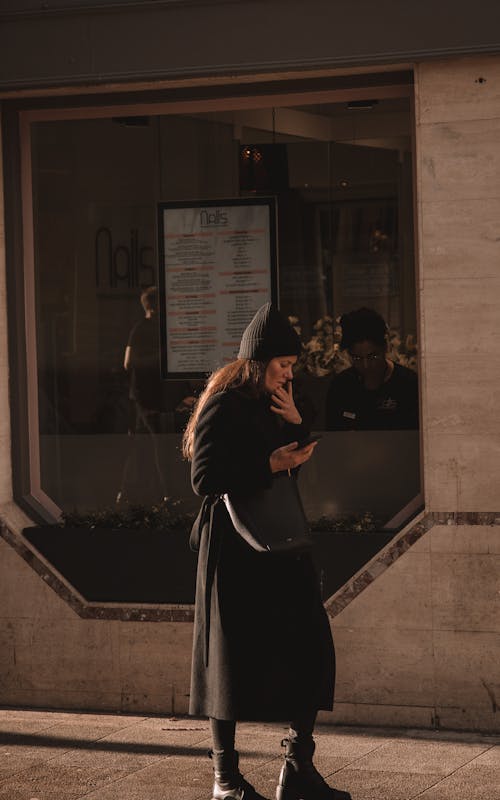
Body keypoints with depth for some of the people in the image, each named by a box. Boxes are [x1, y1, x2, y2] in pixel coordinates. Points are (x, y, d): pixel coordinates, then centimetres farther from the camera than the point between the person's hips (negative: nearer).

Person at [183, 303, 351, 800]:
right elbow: (204, 480, -17)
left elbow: (298, 468, 15)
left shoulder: (272, 404, 14)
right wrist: (270, 465, -19)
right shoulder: (224, 407, -10)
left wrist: (296, 426, 0)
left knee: (309, 651, 2)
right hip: (234, 548, -8)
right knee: (232, 659, 0)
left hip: (282, 544, 8)